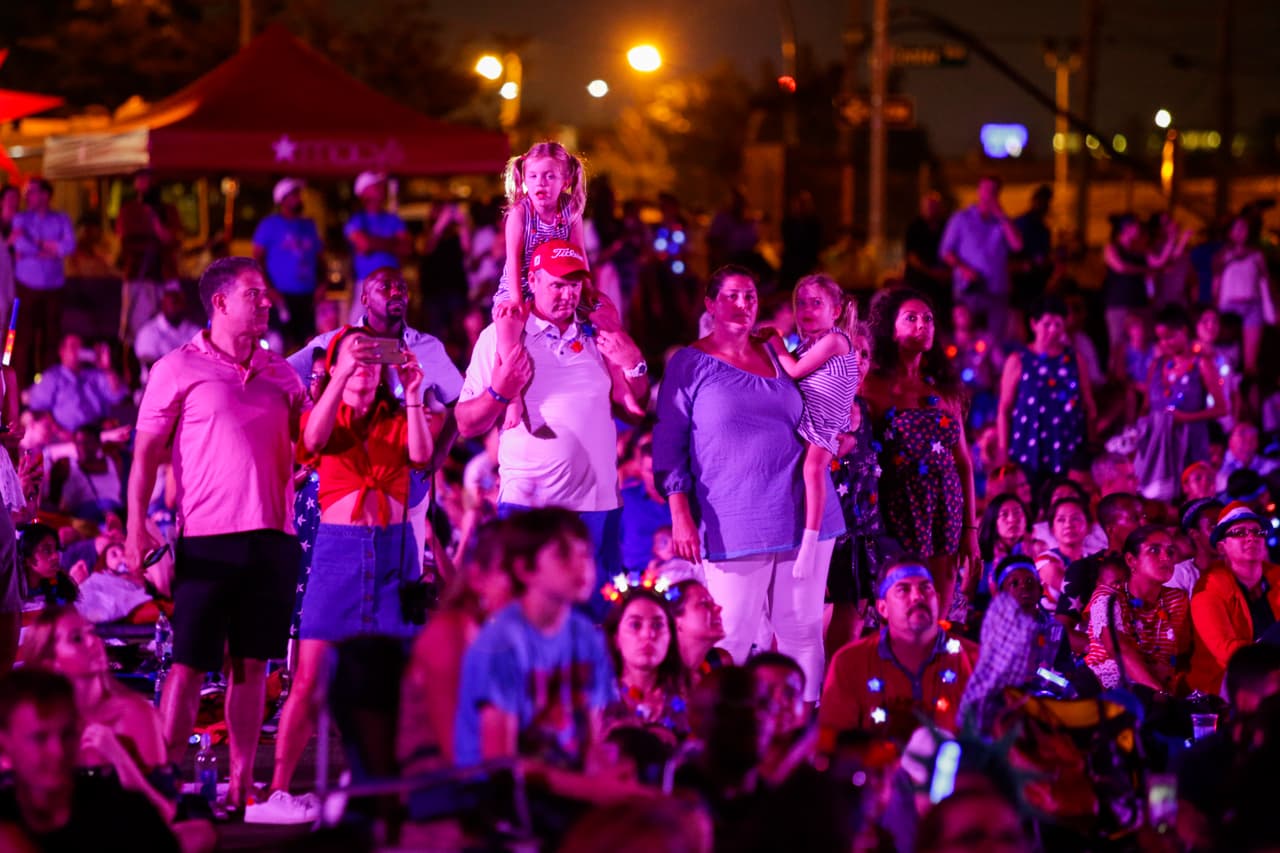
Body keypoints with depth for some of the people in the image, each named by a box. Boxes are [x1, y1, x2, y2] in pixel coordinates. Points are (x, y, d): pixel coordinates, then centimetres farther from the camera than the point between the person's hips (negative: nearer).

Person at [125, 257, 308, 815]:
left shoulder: (279, 373, 14)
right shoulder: (179, 369, 0)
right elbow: (146, 453, -1)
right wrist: (136, 526, -10)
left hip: (273, 537, 4)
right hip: (208, 538, -4)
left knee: (252, 664, 7)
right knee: (189, 664, -4)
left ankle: (241, 787, 13)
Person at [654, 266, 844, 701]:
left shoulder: (776, 355, 15)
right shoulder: (690, 364, 2)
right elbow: (668, 444, -2)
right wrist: (680, 514, -10)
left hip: (801, 514, 4)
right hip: (734, 526, -4)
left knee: (803, 632, 5)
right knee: (732, 641, -5)